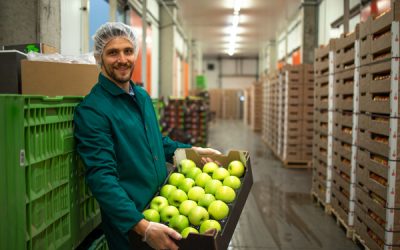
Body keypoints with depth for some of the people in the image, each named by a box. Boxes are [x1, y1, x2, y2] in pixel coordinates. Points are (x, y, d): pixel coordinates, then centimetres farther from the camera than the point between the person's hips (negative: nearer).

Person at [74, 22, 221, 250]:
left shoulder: (143, 96, 6)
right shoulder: (92, 110, -19)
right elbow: (102, 177, -27)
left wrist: (193, 151, 10)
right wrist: (142, 226, -34)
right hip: (128, 222, -7)